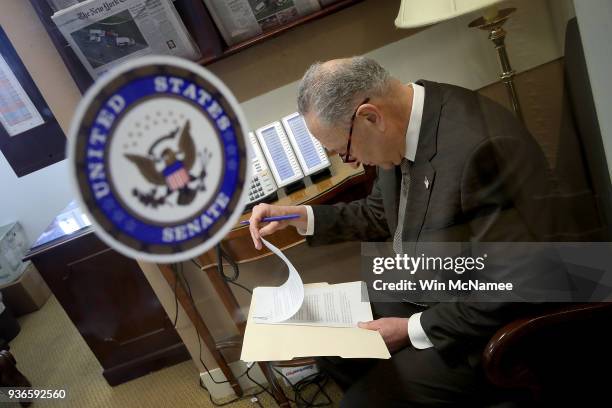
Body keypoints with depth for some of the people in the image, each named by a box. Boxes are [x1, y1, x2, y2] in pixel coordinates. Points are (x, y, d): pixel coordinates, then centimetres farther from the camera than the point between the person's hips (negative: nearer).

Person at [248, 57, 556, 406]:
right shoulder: (404, 122, -7)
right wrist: (300, 216, 0)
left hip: (486, 325, -7)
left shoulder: (484, 148, -32)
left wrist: (413, 329, -18)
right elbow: (381, 214, 9)